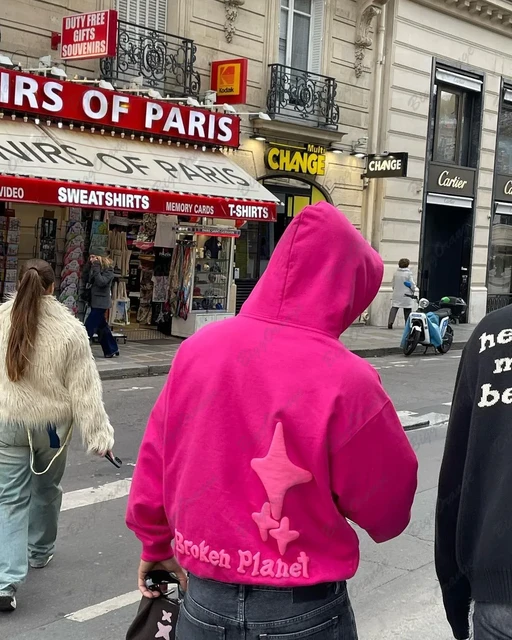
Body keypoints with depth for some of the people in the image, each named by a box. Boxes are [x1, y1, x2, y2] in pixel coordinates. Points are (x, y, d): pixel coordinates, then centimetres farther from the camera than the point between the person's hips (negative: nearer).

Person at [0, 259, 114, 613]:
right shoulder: (70, 329, -13)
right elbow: (84, 389, -12)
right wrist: (98, 434, -7)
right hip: (52, 424, 0)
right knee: (46, 490, 22)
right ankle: (40, 552, 43)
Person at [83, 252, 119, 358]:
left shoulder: (108, 270, -11)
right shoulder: (94, 268, 11)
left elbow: (101, 282, -25)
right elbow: (84, 279, 5)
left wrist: (96, 267, -23)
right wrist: (89, 265, -3)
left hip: (101, 303, -8)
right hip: (95, 302, 8)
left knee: (89, 326, -11)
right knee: (102, 327, 12)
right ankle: (112, 350, 21)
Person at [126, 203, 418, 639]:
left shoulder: (199, 348, -8)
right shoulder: (345, 380, -21)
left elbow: (154, 464, 4)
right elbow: (388, 509, -9)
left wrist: (155, 544, 19)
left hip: (203, 602, 3)